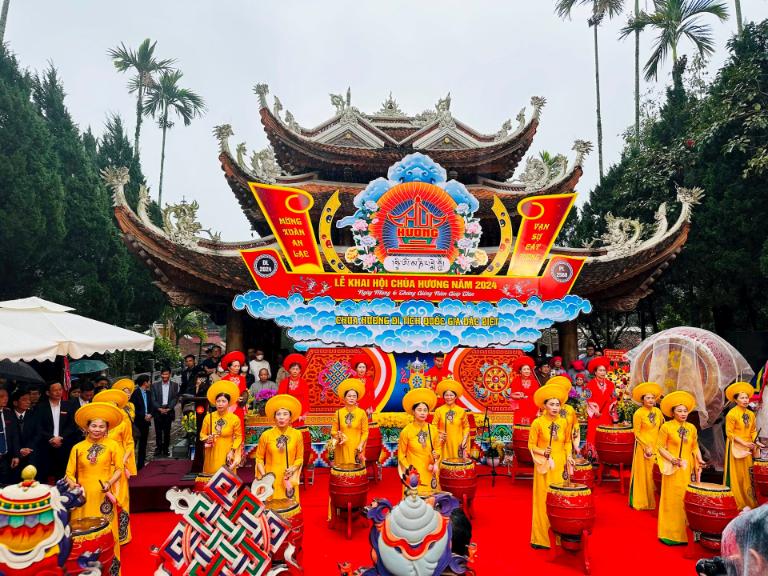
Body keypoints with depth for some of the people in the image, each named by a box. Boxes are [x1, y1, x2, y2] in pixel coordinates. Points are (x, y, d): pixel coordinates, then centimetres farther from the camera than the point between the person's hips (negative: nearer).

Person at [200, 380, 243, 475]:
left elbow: (238, 437, 1)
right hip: (212, 454, 2)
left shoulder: (234, 419, -6)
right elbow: (202, 434, 9)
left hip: (226, 454, -2)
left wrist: (232, 451, -8)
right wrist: (207, 439, -11)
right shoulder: (208, 417, -1)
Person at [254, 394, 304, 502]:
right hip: (271, 479, 0)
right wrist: (263, 475, -4)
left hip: (289, 480, 0)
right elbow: (259, 457, 5)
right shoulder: (266, 435, -2)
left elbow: (299, 457, 7)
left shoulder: (297, 434, -1)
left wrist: (293, 468, -10)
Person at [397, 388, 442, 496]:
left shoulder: (433, 430, 1)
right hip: (413, 475, -3)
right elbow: (401, 455, 1)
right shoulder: (406, 431, -7)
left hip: (430, 473, 3)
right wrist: (408, 469, -8)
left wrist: (436, 459, -6)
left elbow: (437, 448, 13)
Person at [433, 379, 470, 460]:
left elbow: (466, 426, 10)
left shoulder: (462, 411, 4)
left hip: (457, 444, 1)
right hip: (444, 444, -1)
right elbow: (434, 427, 5)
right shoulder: (439, 411, 0)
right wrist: (438, 436, -10)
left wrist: (465, 439, -1)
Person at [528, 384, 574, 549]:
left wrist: (569, 456, 0)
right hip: (544, 466, -4)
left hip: (561, 465, 4)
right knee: (544, 501, 0)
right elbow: (531, 445, -3)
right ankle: (541, 537, 11)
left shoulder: (564, 422, 2)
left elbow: (567, 442, 16)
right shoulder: (537, 422, -10)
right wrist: (542, 452, -20)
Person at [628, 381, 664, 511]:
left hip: (656, 446, 5)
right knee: (643, 473, 2)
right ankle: (642, 501, 13)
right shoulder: (639, 413, -10)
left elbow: (662, 428, 12)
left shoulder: (657, 411, 4)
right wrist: (646, 447, -13)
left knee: (655, 473, 5)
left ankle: (654, 500, 18)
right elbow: (636, 433, -9)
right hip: (643, 446, -4)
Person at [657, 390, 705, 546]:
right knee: (672, 499, 1)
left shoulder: (691, 428, 7)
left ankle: (685, 532, 19)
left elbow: (695, 447, 13)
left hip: (687, 468, 4)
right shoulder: (666, 427, -7)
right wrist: (672, 459, -19)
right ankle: (670, 533, 10)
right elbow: (660, 447, -7)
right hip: (672, 468, -4)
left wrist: (699, 460, -2)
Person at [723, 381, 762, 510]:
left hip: (748, 448, 5)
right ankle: (737, 504, 8)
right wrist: (744, 443, -16)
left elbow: (753, 431, 13)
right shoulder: (732, 414, -10)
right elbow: (729, 433, -11)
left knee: (749, 474, 6)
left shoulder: (751, 414, 7)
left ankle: (749, 502, 16)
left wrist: (756, 442, -4)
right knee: (737, 475, -1)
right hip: (736, 448, -5)